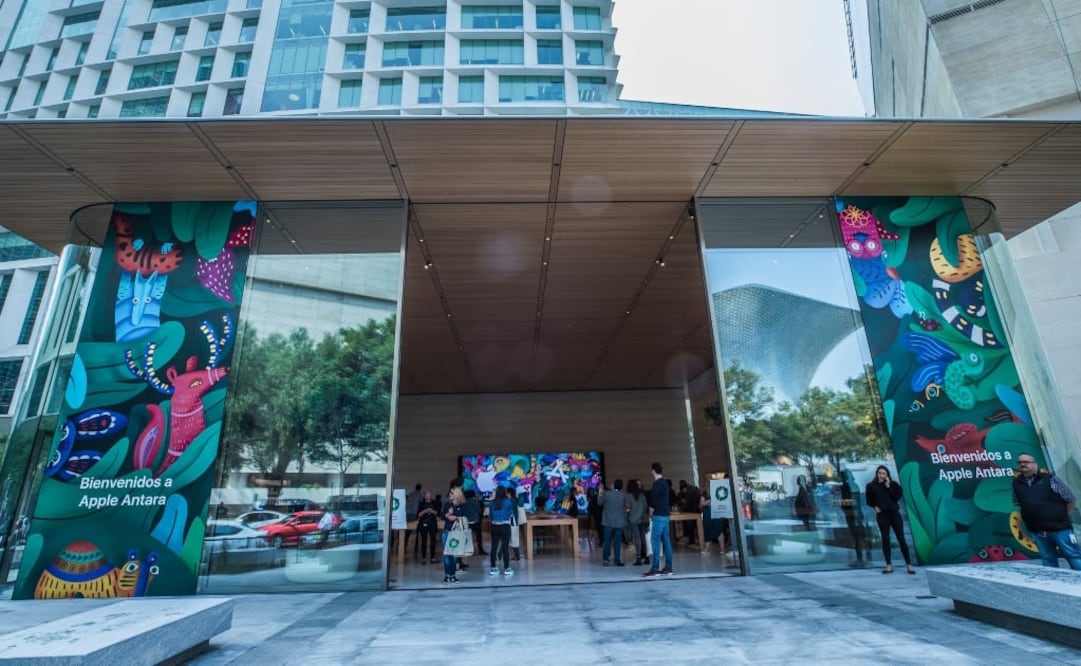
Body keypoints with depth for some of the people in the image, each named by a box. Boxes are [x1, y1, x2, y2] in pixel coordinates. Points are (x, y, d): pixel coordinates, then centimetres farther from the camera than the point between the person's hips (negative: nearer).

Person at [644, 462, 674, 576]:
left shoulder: (657, 483, -14)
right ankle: (668, 567, 12)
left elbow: (653, 502, -15)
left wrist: (650, 515, -3)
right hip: (666, 515, 9)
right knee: (666, 540, 9)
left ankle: (655, 568, -7)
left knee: (655, 541, -7)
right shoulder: (665, 483, 13)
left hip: (658, 516, -9)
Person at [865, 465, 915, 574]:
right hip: (882, 515, 0)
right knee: (885, 539, 2)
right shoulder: (871, 486, 2)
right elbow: (869, 501, 10)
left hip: (894, 513, 0)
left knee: (901, 539, 0)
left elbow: (897, 497, -9)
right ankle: (889, 565, 7)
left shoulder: (893, 484, 4)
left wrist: (888, 487, -12)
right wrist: (875, 507, -5)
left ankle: (909, 565, 7)